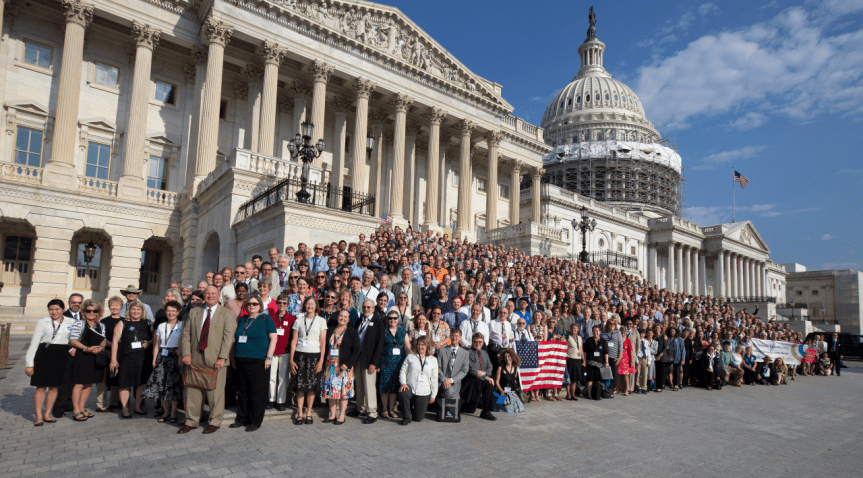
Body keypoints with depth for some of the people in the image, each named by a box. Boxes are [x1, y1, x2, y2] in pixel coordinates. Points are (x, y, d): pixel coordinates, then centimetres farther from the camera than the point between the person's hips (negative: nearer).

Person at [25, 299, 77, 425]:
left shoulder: (71, 322, 6)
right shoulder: (42, 323, 2)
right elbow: (34, 343, 1)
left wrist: (73, 348, 0)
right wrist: (29, 364, -2)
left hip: (61, 356, 2)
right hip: (43, 354, -2)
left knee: (54, 386, 6)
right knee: (41, 386, -2)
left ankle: (47, 415, 17)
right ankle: (38, 416, 5)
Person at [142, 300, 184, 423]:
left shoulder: (181, 326, 2)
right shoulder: (161, 326, 13)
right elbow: (157, 344, 14)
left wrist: (180, 357, -14)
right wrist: (154, 359, 6)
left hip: (175, 357, -4)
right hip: (162, 357, 4)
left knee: (174, 385, -3)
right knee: (161, 385, 2)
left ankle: (173, 413, 6)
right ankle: (165, 411, 15)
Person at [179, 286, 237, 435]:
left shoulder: (226, 313, 3)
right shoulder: (194, 312, 15)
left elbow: (228, 337, -5)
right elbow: (186, 334, 11)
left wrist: (222, 357, -13)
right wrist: (186, 354, -2)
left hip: (216, 360, -3)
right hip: (195, 358, 3)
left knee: (216, 391, 2)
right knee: (192, 390, 7)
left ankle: (214, 422, 15)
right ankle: (191, 421, 22)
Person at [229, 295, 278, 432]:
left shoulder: (266, 319, -1)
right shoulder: (243, 319, 15)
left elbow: (273, 338, -6)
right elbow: (236, 339, 21)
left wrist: (269, 357, -13)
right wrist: (234, 357, 14)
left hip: (258, 361, -5)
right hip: (241, 361, 6)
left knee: (257, 392, -2)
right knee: (243, 391, 12)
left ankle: (255, 422, 8)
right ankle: (242, 419, 23)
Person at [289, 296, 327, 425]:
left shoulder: (321, 320, 5)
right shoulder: (299, 320, 8)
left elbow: (323, 342, 2)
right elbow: (294, 341, 6)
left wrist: (321, 360, -6)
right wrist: (291, 359, -2)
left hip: (315, 355, 0)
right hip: (300, 355, 1)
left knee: (312, 385, 1)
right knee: (299, 385, -1)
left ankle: (308, 413, 12)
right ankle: (299, 413, 9)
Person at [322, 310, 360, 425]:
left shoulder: (352, 332, -1)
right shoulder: (330, 330, 10)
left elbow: (356, 350, -5)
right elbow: (325, 346, 11)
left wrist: (347, 364, -15)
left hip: (345, 366, -4)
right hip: (330, 365, 4)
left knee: (344, 390, -2)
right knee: (331, 389, 6)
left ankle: (341, 416, 7)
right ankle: (332, 415, 17)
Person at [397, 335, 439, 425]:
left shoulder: (433, 360, 8)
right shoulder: (410, 357, 7)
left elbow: (434, 379, 9)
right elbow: (402, 371, 5)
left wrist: (433, 395, 6)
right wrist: (403, 383, -13)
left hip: (424, 393, 1)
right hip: (410, 388, -1)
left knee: (418, 418, 0)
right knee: (402, 394, -37)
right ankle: (406, 418, -13)